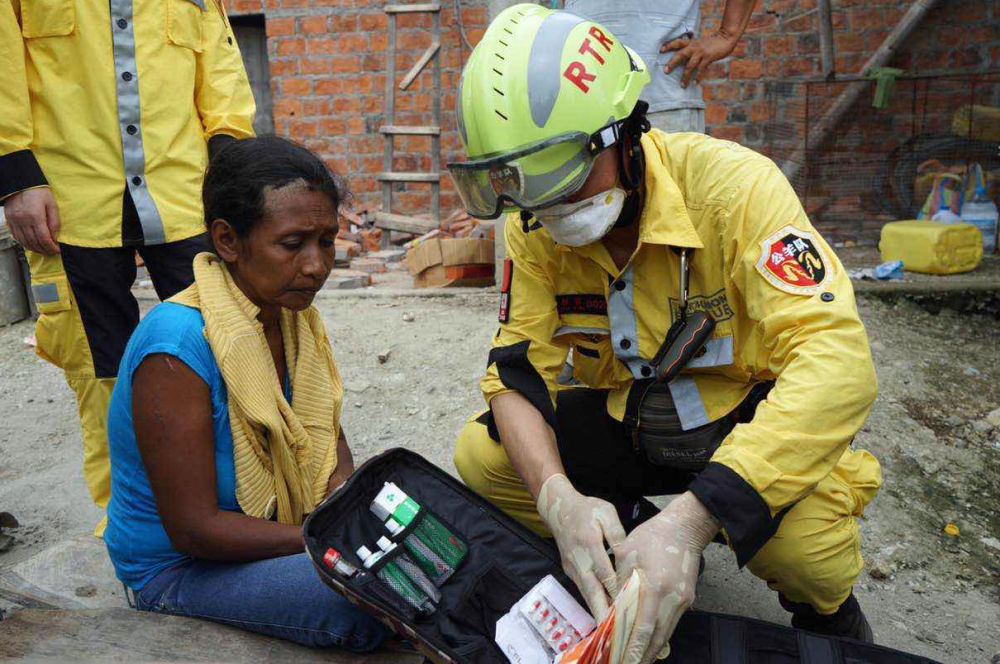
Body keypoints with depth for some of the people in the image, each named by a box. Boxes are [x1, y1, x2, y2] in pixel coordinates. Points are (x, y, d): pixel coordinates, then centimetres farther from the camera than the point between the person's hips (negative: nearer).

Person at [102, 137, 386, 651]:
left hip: (272, 527, 8)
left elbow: (328, 435, 8)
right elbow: (193, 529, -25)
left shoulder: (292, 315, -3)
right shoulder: (176, 347, -27)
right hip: (178, 567, -7)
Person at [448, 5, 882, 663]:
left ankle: (828, 610, 5)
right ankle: (637, 553, 9)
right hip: (626, 419, 5)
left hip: (751, 417, -4)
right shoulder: (533, 228, -10)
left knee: (803, 534, -34)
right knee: (481, 458, -13)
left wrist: (691, 518, -44)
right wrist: (558, 497, -32)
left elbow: (838, 361, -35)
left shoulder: (729, 183, -26)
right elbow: (519, 367, -11)